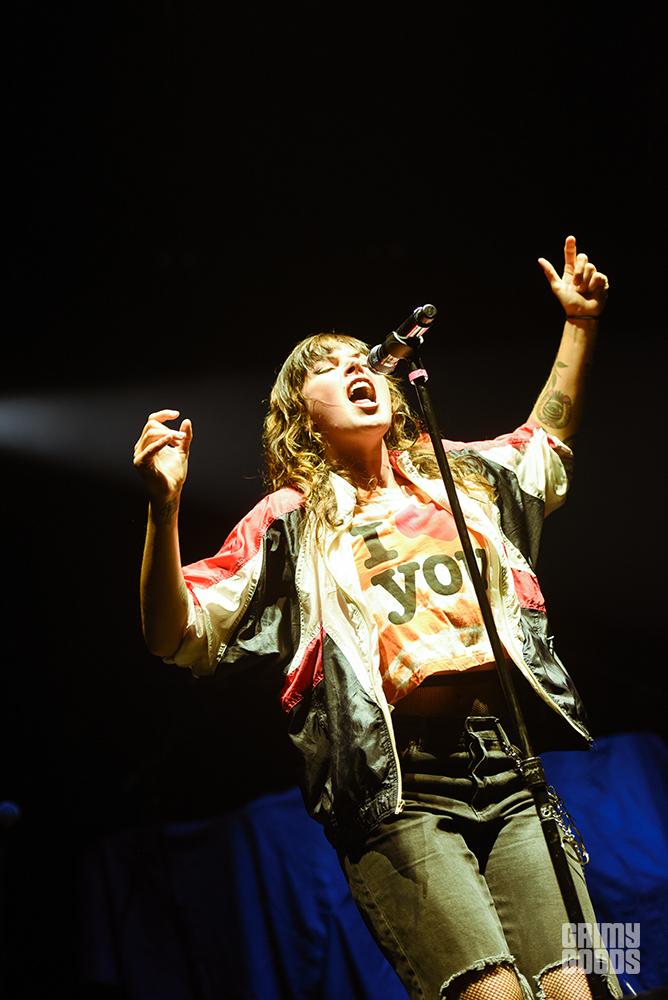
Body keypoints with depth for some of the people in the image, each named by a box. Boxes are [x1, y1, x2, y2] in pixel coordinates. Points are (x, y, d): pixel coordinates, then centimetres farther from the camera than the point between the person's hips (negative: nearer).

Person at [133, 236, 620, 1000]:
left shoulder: (460, 476, 20)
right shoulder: (289, 521, 6)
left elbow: (548, 442, 40)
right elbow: (178, 637, -2)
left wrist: (579, 322, 35)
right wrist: (164, 509, -17)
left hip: (512, 776, 4)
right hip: (399, 798, -4)